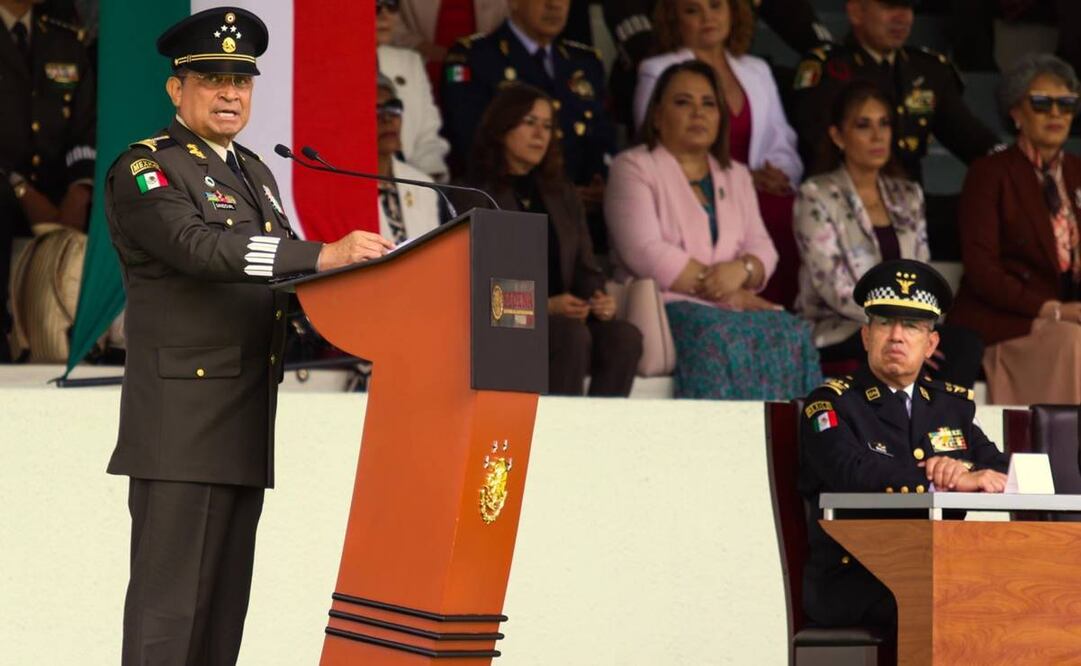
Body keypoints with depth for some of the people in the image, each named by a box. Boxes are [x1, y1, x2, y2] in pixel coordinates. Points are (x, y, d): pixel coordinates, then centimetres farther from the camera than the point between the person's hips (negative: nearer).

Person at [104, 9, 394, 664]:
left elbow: (284, 277, 22)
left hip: (243, 430, 8)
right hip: (182, 424, -8)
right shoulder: (146, 170, -7)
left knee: (225, 604, 7)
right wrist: (324, 255, -34)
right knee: (169, 607, -11)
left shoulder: (256, 174, 21)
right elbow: (202, 248, -25)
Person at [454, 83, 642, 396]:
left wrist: (600, 301, -4)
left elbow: (586, 268, 20)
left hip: (563, 319, 5)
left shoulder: (563, 195, 24)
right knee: (573, 335, -35)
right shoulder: (475, 199, 3)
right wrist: (544, 307, -17)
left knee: (624, 336, -26)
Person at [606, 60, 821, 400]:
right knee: (719, 340, -37)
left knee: (792, 334, -27)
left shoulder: (737, 175, 25)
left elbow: (762, 249, 14)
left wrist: (742, 270, -12)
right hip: (665, 305, -5)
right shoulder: (634, 168, 6)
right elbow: (646, 254, -8)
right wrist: (723, 292, -11)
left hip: (735, 305, 5)